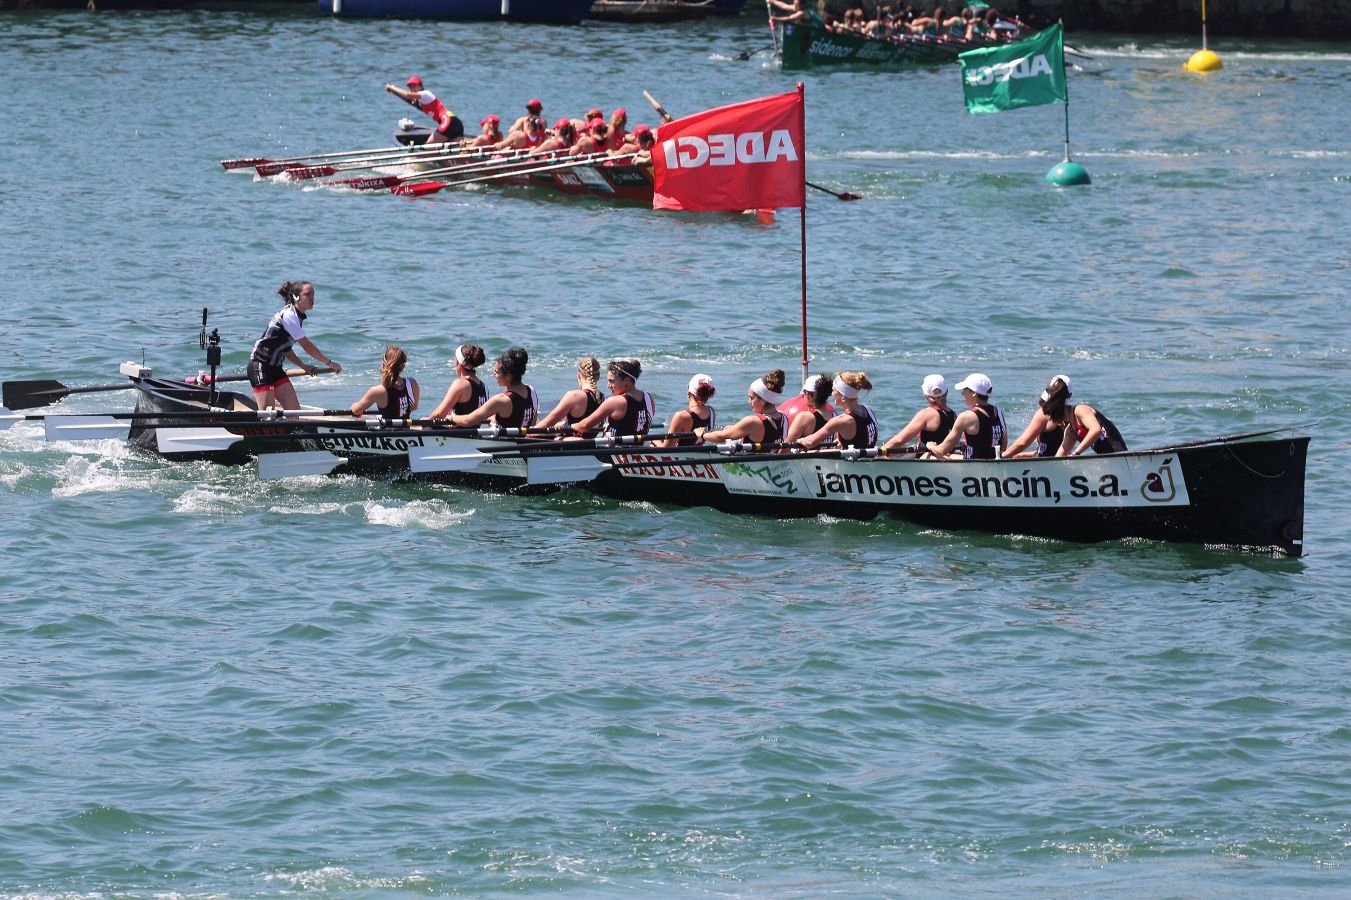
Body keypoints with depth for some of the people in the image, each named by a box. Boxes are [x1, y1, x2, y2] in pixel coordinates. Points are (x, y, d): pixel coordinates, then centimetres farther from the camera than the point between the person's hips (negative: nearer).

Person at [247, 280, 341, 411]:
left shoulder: (298, 317, 11)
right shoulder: (289, 315, -18)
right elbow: (306, 345, -16)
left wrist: (303, 366, 9)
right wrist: (329, 363, -8)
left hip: (275, 368, 10)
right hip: (261, 367, -10)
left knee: (294, 410, 2)